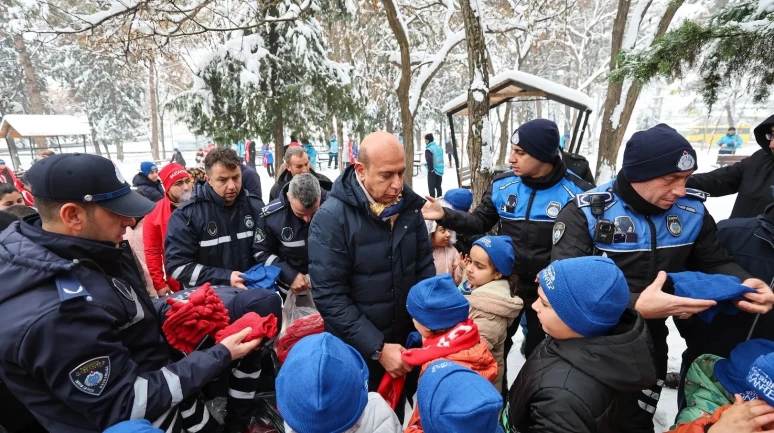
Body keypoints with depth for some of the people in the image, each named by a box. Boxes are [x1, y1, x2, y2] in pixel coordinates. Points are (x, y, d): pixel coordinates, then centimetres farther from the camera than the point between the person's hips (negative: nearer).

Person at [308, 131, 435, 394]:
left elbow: (425, 268, 1)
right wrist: (378, 348, -21)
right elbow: (330, 297, -21)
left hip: (406, 341, 5)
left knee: (397, 413, 26)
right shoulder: (331, 218, -21)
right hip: (356, 351, -4)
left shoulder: (409, 206, -6)